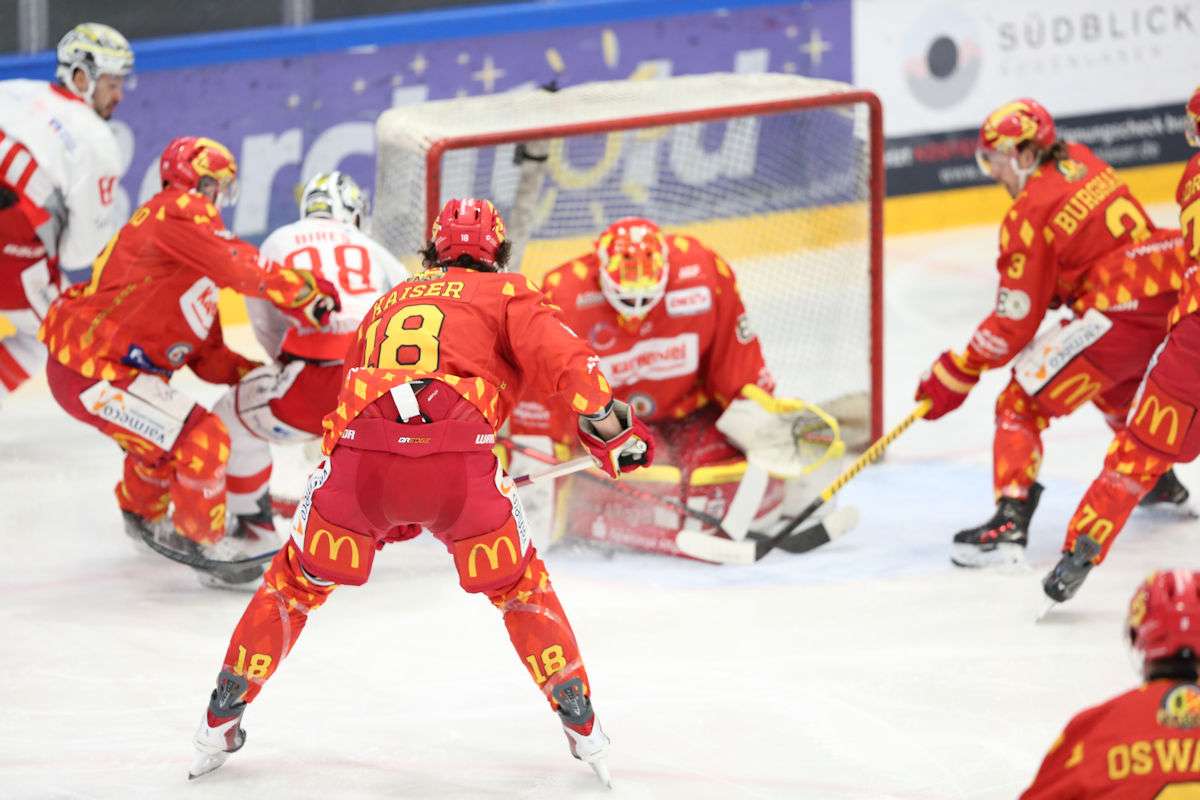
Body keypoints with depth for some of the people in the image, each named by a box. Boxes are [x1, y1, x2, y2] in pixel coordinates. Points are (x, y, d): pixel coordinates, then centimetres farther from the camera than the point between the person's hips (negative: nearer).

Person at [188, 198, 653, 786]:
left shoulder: (387, 303, 36)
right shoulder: (505, 294, 23)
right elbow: (557, 353, 2)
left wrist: (386, 511, 51)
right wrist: (606, 419, -6)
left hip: (360, 450, 2)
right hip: (458, 455, -2)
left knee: (298, 579, 23)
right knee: (516, 584, 20)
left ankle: (221, 722, 22)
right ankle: (581, 726, 18)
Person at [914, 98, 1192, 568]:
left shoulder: (1030, 215, -11)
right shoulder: (1080, 162, 12)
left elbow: (1015, 322, -10)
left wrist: (955, 375, -4)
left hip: (1123, 312, -9)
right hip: (1172, 287, 9)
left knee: (1023, 400, -7)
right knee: (1114, 384, 38)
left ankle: (1010, 524, -20)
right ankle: (1161, 485, 57)